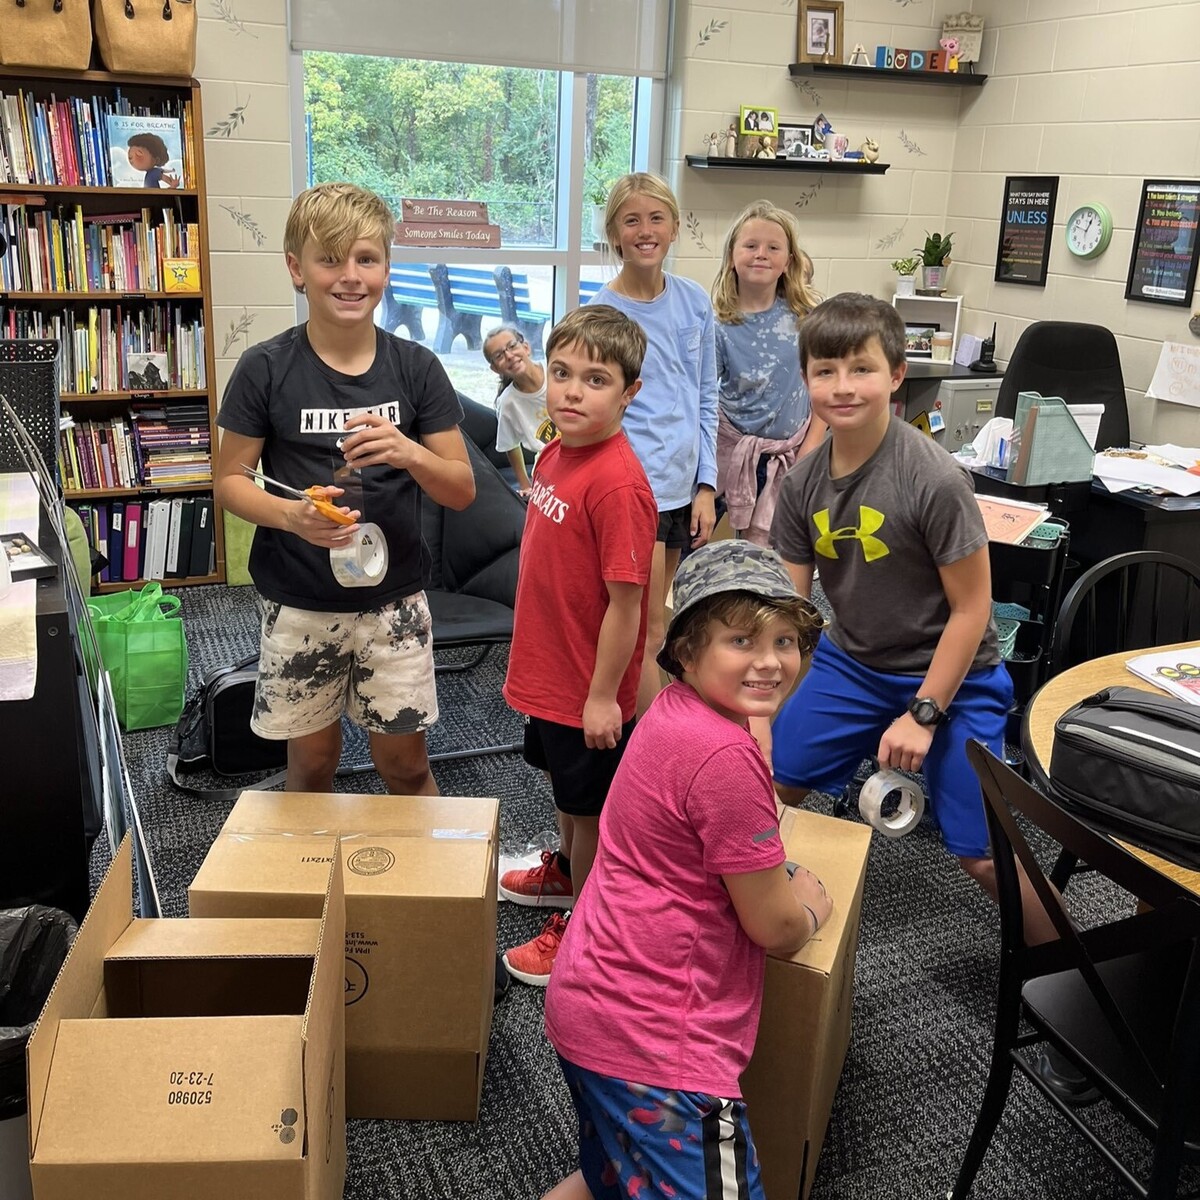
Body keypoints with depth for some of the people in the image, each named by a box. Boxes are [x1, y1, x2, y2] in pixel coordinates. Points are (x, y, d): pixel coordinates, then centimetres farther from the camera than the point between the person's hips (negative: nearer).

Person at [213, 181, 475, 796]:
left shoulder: (415, 367, -3)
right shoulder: (266, 369, -7)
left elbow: (463, 489, -2)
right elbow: (229, 479, -1)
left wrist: (410, 453, -23)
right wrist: (290, 514, -21)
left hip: (393, 601, 1)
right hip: (299, 606, 0)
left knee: (404, 763, 10)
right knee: (311, 762, 14)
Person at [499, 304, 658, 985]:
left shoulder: (618, 484, -27)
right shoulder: (556, 454, 1)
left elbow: (624, 602, -24)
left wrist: (603, 696, -19)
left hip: (589, 689, -9)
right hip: (549, 671, 9)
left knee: (591, 806, 11)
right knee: (564, 784, 29)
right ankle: (566, 871, 53)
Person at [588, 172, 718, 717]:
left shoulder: (694, 301, 6)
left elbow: (705, 401, 10)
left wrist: (705, 487, 6)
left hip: (682, 484, 5)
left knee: (649, 625, 16)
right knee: (649, 633, -1)